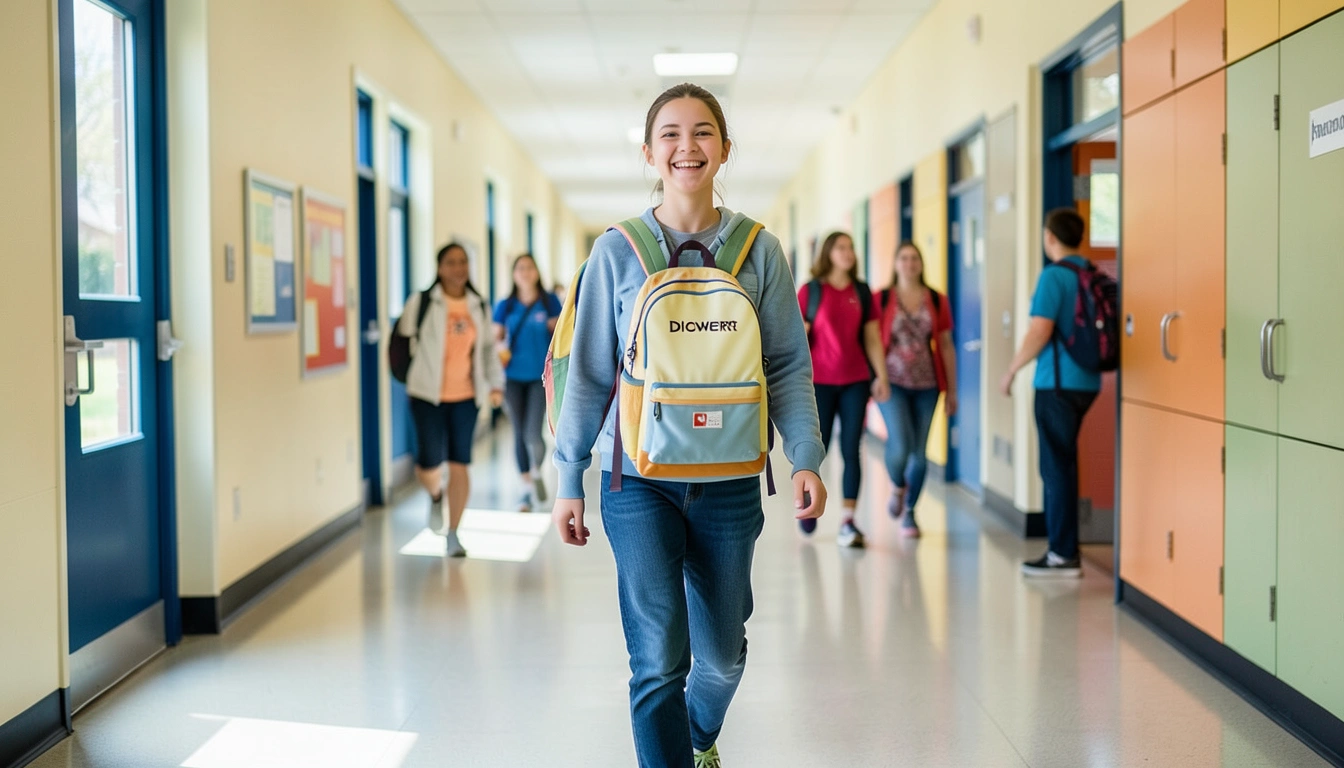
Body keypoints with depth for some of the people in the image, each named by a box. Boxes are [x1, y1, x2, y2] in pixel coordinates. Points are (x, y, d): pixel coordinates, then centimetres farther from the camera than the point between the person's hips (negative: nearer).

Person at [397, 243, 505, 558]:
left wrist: (496, 384, 8)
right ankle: (435, 496, 30)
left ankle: (452, 534, 12)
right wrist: (409, 376, 0)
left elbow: (487, 348, 15)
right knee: (429, 464, -7)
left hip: (465, 396, 3)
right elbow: (403, 340, 2)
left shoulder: (478, 307, 7)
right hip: (428, 395, -3)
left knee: (460, 464, 1)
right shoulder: (421, 302, -4)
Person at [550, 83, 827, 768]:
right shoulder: (617, 252, -1)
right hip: (639, 480, -2)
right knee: (658, 660, -8)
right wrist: (569, 481, 1)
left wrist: (806, 459, -8)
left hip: (728, 481, 2)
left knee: (722, 655, 16)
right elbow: (588, 374, 2)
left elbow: (788, 367, 3)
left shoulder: (759, 251, 2)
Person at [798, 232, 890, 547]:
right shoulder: (810, 291, 0)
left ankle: (848, 521, -1)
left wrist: (881, 375, 0)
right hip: (819, 382, -2)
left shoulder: (862, 293, 8)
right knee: (818, 448, 1)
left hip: (856, 382, 2)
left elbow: (872, 338, 8)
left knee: (851, 450, -2)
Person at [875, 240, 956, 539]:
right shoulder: (881, 300, -1)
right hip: (892, 382, -2)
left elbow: (946, 346, 8)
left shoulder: (937, 301, 5)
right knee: (900, 445, -17)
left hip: (926, 385, 2)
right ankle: (897, 487, 16)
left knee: (919, 452, 5)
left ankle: (909, 512, 24)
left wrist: (952, 391, 8)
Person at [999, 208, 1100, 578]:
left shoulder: (1054, 276, -13)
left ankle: (1063, 555, 0)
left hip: (1058, 384, -8)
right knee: (1062, 464, 16)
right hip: (1087, 381, 8)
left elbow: (1039, 333, -19)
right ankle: (1064, 544, 21)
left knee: (1057, 467, -3)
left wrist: (1012, 370, -8)